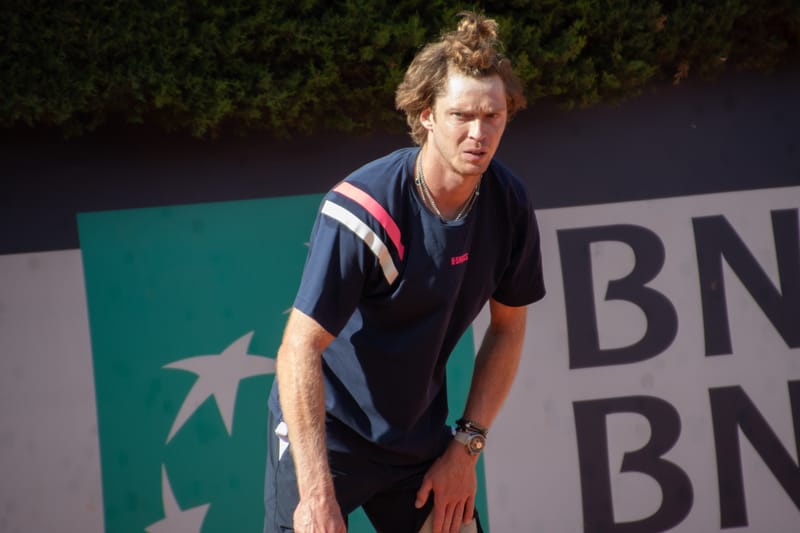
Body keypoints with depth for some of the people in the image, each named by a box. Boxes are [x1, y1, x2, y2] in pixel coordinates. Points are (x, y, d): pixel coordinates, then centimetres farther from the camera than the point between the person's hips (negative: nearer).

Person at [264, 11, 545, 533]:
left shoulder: (509, 205, -7)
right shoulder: (362, 211, -25)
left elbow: (507, 327, 7)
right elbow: (300, 349, -27)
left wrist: (467, 445, 0)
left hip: (421, 441, 5)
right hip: (325, 432, -5)